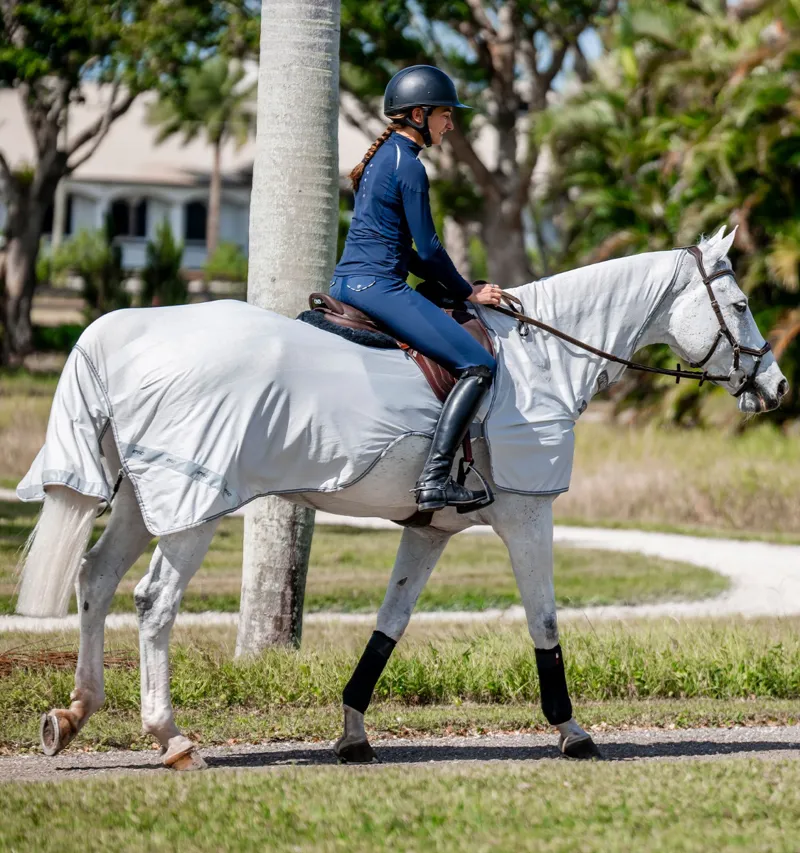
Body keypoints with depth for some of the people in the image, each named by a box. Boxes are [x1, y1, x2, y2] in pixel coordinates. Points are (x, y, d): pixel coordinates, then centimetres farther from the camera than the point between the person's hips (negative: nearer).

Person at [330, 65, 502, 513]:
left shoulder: (380, 158, 19)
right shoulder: (409, 167, -11)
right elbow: (428, 249, -11)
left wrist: (452, 286, 18)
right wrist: (468, 293, 3)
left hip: (347, 283, 10)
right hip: (379, 287, -10)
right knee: (479, 365, -13)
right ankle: (435, 480, -22)